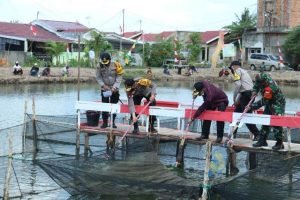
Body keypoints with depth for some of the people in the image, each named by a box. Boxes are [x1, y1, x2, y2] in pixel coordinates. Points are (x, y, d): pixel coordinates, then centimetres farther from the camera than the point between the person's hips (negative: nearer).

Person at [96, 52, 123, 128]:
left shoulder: (116, 65, -13)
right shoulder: (99, 67, -9)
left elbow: (119, 77, -10)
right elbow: (98, 77, -4)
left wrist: (115, 87, -18)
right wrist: (103, 85, -17)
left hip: (114, 89, -1)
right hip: (104, 89, 1)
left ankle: (113, 122, 14)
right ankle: (105, 122, 8)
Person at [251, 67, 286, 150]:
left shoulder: (269, 88, -37)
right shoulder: (265, 77, -13)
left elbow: (264, 101, -28)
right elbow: (256, 84, 11)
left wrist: (252, 106, -22)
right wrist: (255, 90, -6)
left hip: (278, 103, -9)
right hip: (269, 103, 9)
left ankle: (279, 143, -9)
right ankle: (262, 141, 17)